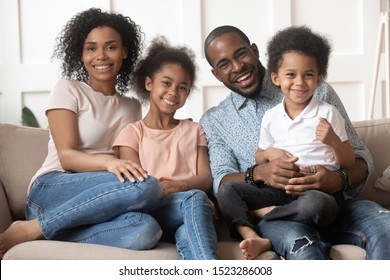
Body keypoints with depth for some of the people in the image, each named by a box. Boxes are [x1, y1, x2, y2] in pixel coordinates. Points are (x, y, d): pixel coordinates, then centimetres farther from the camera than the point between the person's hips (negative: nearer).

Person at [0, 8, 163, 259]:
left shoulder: (133, 107, 21)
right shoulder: (69, 90, 6)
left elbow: (133, 163, 13)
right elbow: (66, 155, -6)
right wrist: (108, 161, -26)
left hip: (92, 206, 4)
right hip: (51, 190, -3)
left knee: (146, 229, -32)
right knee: (145, 187, -32)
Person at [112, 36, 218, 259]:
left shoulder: (193, 130, 27)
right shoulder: (133, 133, 17)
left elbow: (206, 179, 10)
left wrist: (175, 186, -14)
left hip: (192, 215, 3)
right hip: (150, 212, -2)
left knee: (189, 237, -36)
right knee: (195, 198, -36)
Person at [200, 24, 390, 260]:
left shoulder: (316, 91, 11)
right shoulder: (213, 121, 15)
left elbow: (360, 155, 9)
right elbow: (222, 182, 2)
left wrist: (339, 180, -15)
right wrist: (258, 173, -21)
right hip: (269, 212, -1)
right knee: (299, 241, -37)